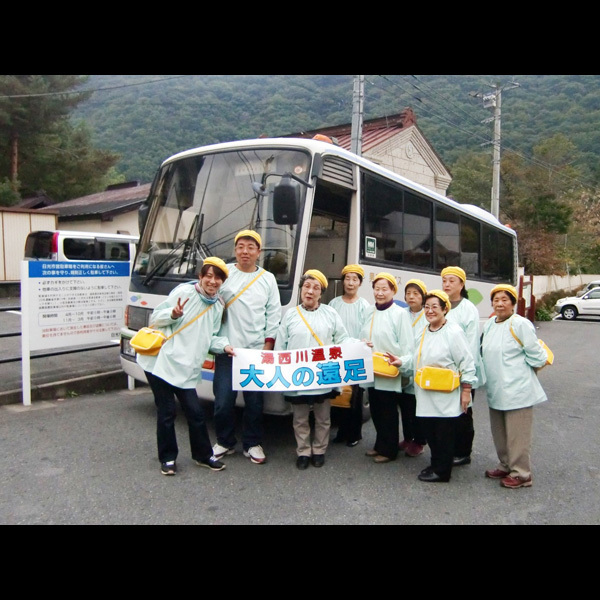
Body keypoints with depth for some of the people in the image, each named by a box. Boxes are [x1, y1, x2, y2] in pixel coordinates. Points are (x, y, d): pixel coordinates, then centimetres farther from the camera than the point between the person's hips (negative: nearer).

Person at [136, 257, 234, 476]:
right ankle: (168, 458, 21)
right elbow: (155, 318, -4)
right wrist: (173, 314, -24)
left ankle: (204, 455, 24)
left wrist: (224, 345, -2)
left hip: (186, 369, 5)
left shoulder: (217, 307, 11)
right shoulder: (184, 292, -7)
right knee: (166, 412, 4)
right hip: (161, 361, -4)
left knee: (196, 412, 6)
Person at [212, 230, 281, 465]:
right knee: (223, 400, 3)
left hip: (256, 350, 1)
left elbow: (274, 314, 8)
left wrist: (269, 344, 2)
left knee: (255, 401, 7)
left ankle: (252, 444, 24)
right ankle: (225, 442, 24)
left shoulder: (268, 279, 8)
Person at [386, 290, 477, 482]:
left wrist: (466, 390, -11)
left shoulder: (454, 332, -11)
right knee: (429, 431, 14)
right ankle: (435, 464, 31)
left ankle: (442, 471, 18)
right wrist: (402, 362, 4)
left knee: (444, 435, 4)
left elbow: (467, 363, -10)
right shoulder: (424, 333, 13)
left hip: (446, 396, -7)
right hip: (426, 396, 7)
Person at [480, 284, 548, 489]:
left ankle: (521, 474, 16)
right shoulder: (489, 325, 9)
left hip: (517, 390, -7)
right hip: (495, 390, 8)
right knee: (499, 433, 18)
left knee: (517, 434, 2)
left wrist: (517, 368, 2)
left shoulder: (521, 324, -14)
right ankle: (505, 466, 35)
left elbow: (536, 356, -9)